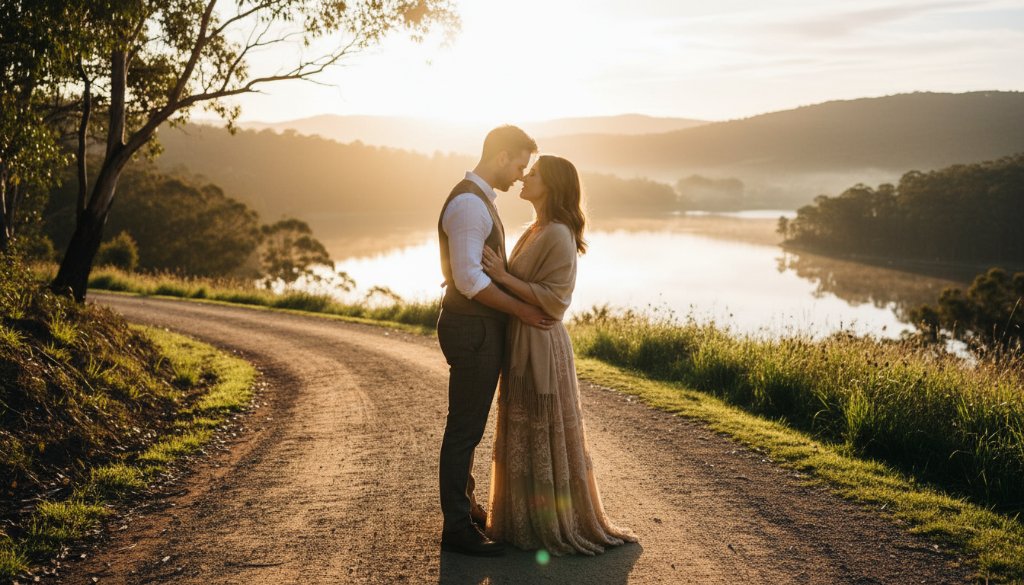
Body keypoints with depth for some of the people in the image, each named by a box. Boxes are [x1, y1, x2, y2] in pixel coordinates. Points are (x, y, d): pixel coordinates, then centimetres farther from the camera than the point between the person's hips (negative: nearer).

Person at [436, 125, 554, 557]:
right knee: (464, 429, -2)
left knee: (467, 425, 20)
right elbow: (469, 279, -25)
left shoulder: (477, 199, 14)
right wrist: (521, 309, -17)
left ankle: (465, 507, 34)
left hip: (477, 326, 11)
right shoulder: (469, 204, -19)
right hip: (473, 330, -11)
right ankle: (456, 528, 9)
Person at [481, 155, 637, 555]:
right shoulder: (535, 232, 12)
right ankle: (528, 518, 30)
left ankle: (555, 526, 16)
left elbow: (554, 299, -22)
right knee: (523, 438, 17)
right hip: (521, 346, 10)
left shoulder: (558, 235, -17)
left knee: (543, 439, 2)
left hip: (540, 348, -9)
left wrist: (502, 276, -22)